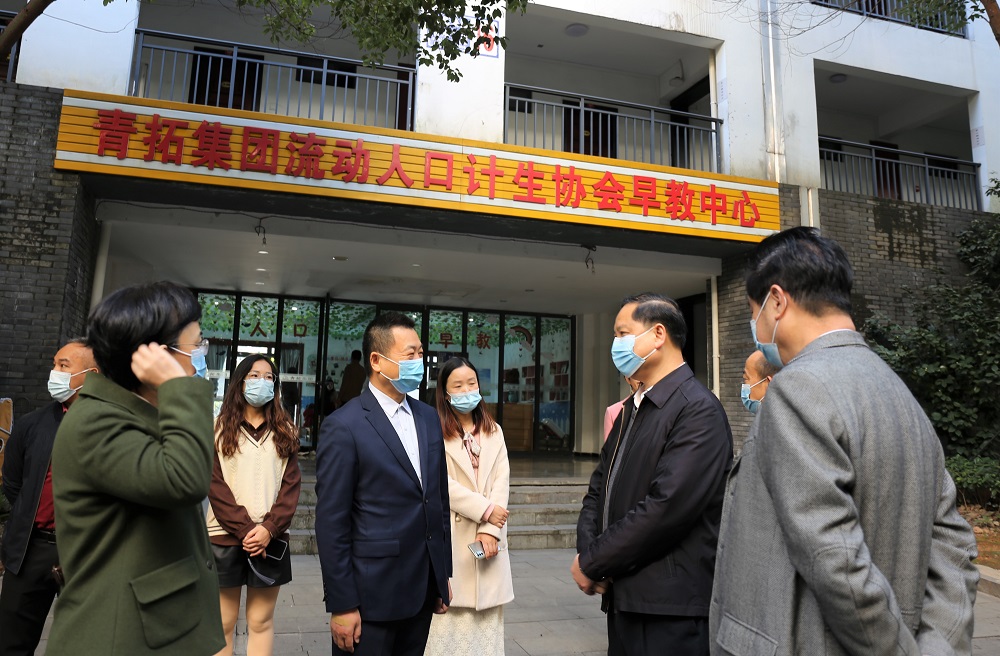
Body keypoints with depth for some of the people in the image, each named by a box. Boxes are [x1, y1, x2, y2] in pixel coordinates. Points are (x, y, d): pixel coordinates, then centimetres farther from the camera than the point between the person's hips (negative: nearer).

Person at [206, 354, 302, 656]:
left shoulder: (284, 430, 9)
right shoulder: (220, 428, 3)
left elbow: (291, 484, 2)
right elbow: (215, 485, -4)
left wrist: (269, 528, -12)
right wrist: (245, 529, -13)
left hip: (270, 538, 1)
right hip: (226, 537, -1)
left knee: (261, 622, 7)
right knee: (223, 623, 6)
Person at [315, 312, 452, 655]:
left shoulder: (428, 417, 6)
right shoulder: (344, 426, -14)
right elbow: (331, 522, -13)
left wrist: (444, 575, 12)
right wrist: (341, 605, -12)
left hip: (424, 589, 6)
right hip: (372, 594, -6)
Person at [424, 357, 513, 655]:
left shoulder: (493, 431, 11)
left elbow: (502, 481, 3)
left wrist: (490, 529, -9)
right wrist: (485, 509, -12)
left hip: (488, 534, 4)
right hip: (450, 536, -4)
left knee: (487, 619, 8)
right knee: (449, 613, 0)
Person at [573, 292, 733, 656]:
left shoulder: (699, 410, -16)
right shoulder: (631, 408, 11)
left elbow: (666, 507, -24)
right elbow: (599, 487, 11)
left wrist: (592, 563, -15)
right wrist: (586, 551, -5)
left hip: (670, 611, -7)